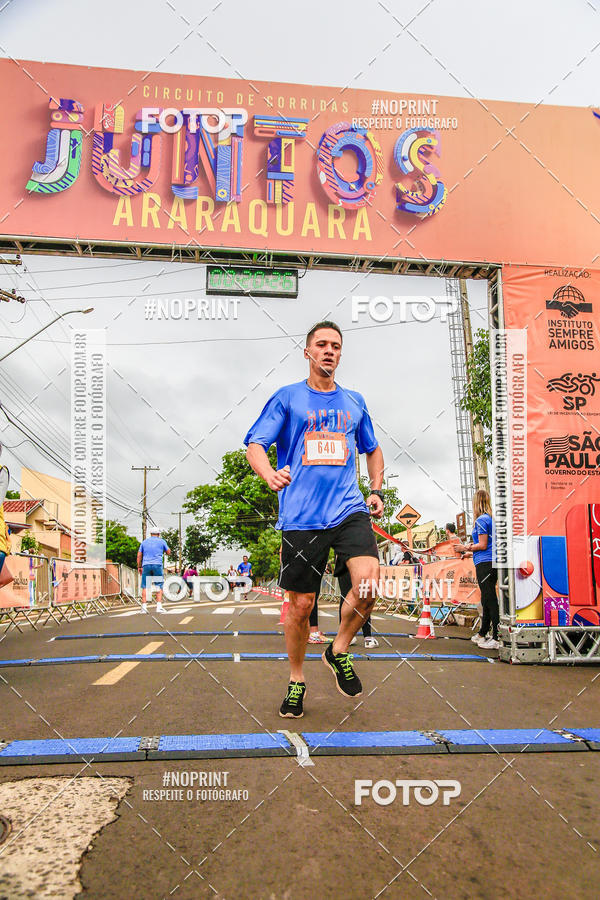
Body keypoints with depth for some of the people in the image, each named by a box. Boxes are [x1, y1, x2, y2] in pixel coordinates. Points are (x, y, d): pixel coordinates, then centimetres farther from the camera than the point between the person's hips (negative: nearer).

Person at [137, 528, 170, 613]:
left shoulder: (144, 542, 16)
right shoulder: (162, 541, 9)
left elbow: (139, 555, 13)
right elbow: (169, 553, 15)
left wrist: (139, 567, 16)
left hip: (146, 565, 2)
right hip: (157, 564, -2)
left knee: (145, 587, 4)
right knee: (159, 586, 2)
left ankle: (144, 606, -5)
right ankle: (159, 606, -10)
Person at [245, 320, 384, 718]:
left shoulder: (354, 401, 16)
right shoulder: (287, 397, 6)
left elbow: (373, 450, 30)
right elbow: (255, 445, -3)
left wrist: (377, 492, 16)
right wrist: (270, 474, -24)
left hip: (350, 510, 2)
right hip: (301, 517, -2)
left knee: (368, 583, -21)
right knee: (301, 605, 3)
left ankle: (339, 651, 8)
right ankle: (296, 680, 28)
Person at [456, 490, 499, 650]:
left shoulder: (481, 520, -12)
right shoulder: (491, 519, 15)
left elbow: (482, 545, -15)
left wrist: (467, 548, -1)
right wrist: (471, 551, 26)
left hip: (484, 564, -9)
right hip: (491, 563, 9)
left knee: (490, 600, -8)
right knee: (488, 600, 16)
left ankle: (497, 638, -8)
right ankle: (482, 634, 27)